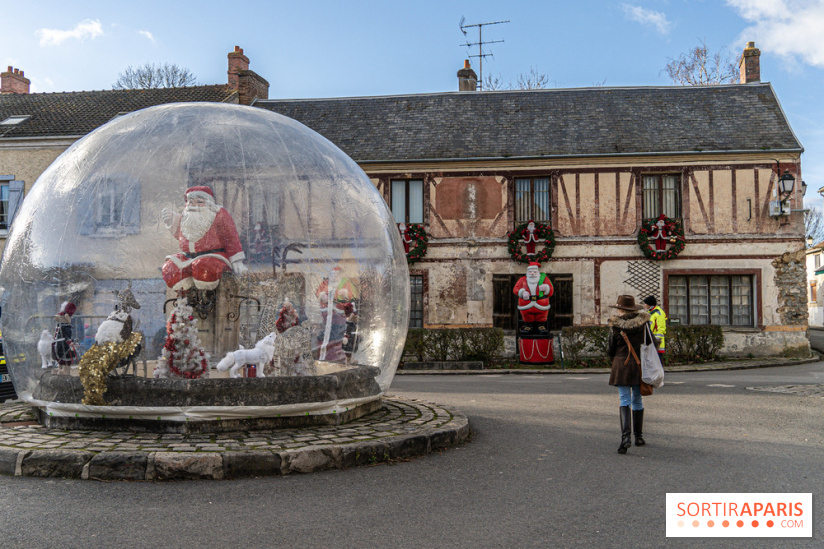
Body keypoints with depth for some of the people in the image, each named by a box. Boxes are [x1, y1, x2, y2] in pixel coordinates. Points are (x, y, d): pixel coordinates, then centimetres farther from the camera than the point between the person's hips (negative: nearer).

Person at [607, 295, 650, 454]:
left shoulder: (615, 324, -6)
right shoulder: (642, 321, 0)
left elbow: (612, 348, -1)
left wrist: (613, 359, 19)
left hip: (621, 365, -2)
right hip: (639, 364, 2)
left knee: (624, 401, -3)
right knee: (637, 401, 14)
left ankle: (626, 436, -18)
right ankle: (639, 436, 22)